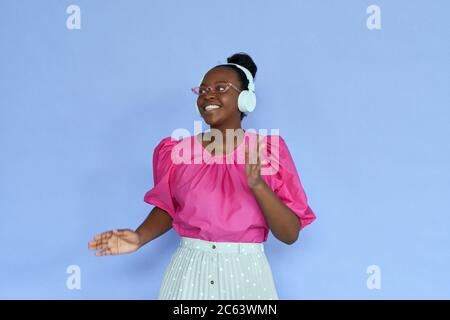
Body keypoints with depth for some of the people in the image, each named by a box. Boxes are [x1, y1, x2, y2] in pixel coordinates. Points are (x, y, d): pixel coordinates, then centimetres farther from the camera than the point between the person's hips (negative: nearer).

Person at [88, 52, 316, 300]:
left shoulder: (268, 150, -5)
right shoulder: (176, 151, 0)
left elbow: (290, 234, -9)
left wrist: (258, 184, -22)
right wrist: (140, 237, -6)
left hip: (246, 275, -1)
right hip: (188, 273, 1)